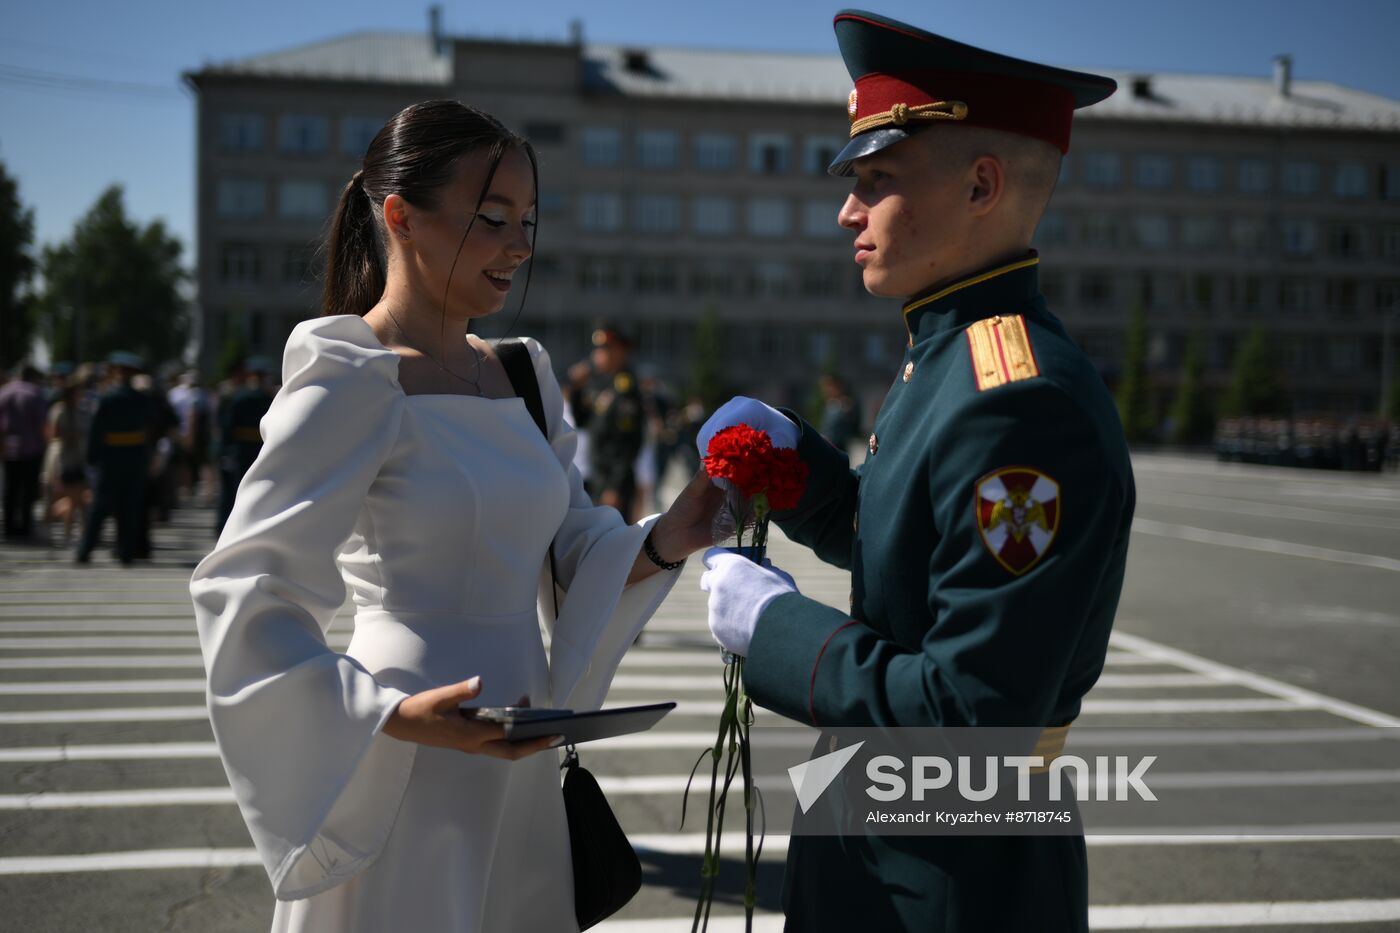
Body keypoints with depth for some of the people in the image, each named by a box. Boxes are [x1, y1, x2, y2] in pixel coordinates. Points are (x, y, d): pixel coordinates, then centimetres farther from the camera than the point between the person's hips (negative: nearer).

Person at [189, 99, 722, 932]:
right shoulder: (351, 381, -14)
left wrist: (659, 544, -8)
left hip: (517, 761, 7)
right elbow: (246, 596, -18)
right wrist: (391, 714, -30)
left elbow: (570, 548, 12)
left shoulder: (521, 375, 9)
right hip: (407, 776, -7)